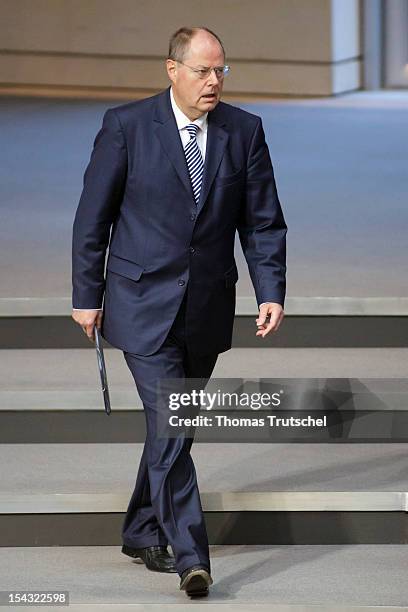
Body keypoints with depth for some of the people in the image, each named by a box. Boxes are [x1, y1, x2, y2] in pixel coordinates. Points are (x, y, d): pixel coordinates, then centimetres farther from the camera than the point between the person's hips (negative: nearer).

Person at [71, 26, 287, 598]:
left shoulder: (245, 131, 2)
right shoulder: (127, 125, -7)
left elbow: (263, 221, 5)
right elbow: (93, 215, -2)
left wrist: (271, 291, -6)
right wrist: (86, 295, -2)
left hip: (208, 308, 4)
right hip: (144, 303, -4)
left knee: (174, 425, 13)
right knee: (168, 425, -12)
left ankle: (143, 532, 30)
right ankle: (190, 556, -15)